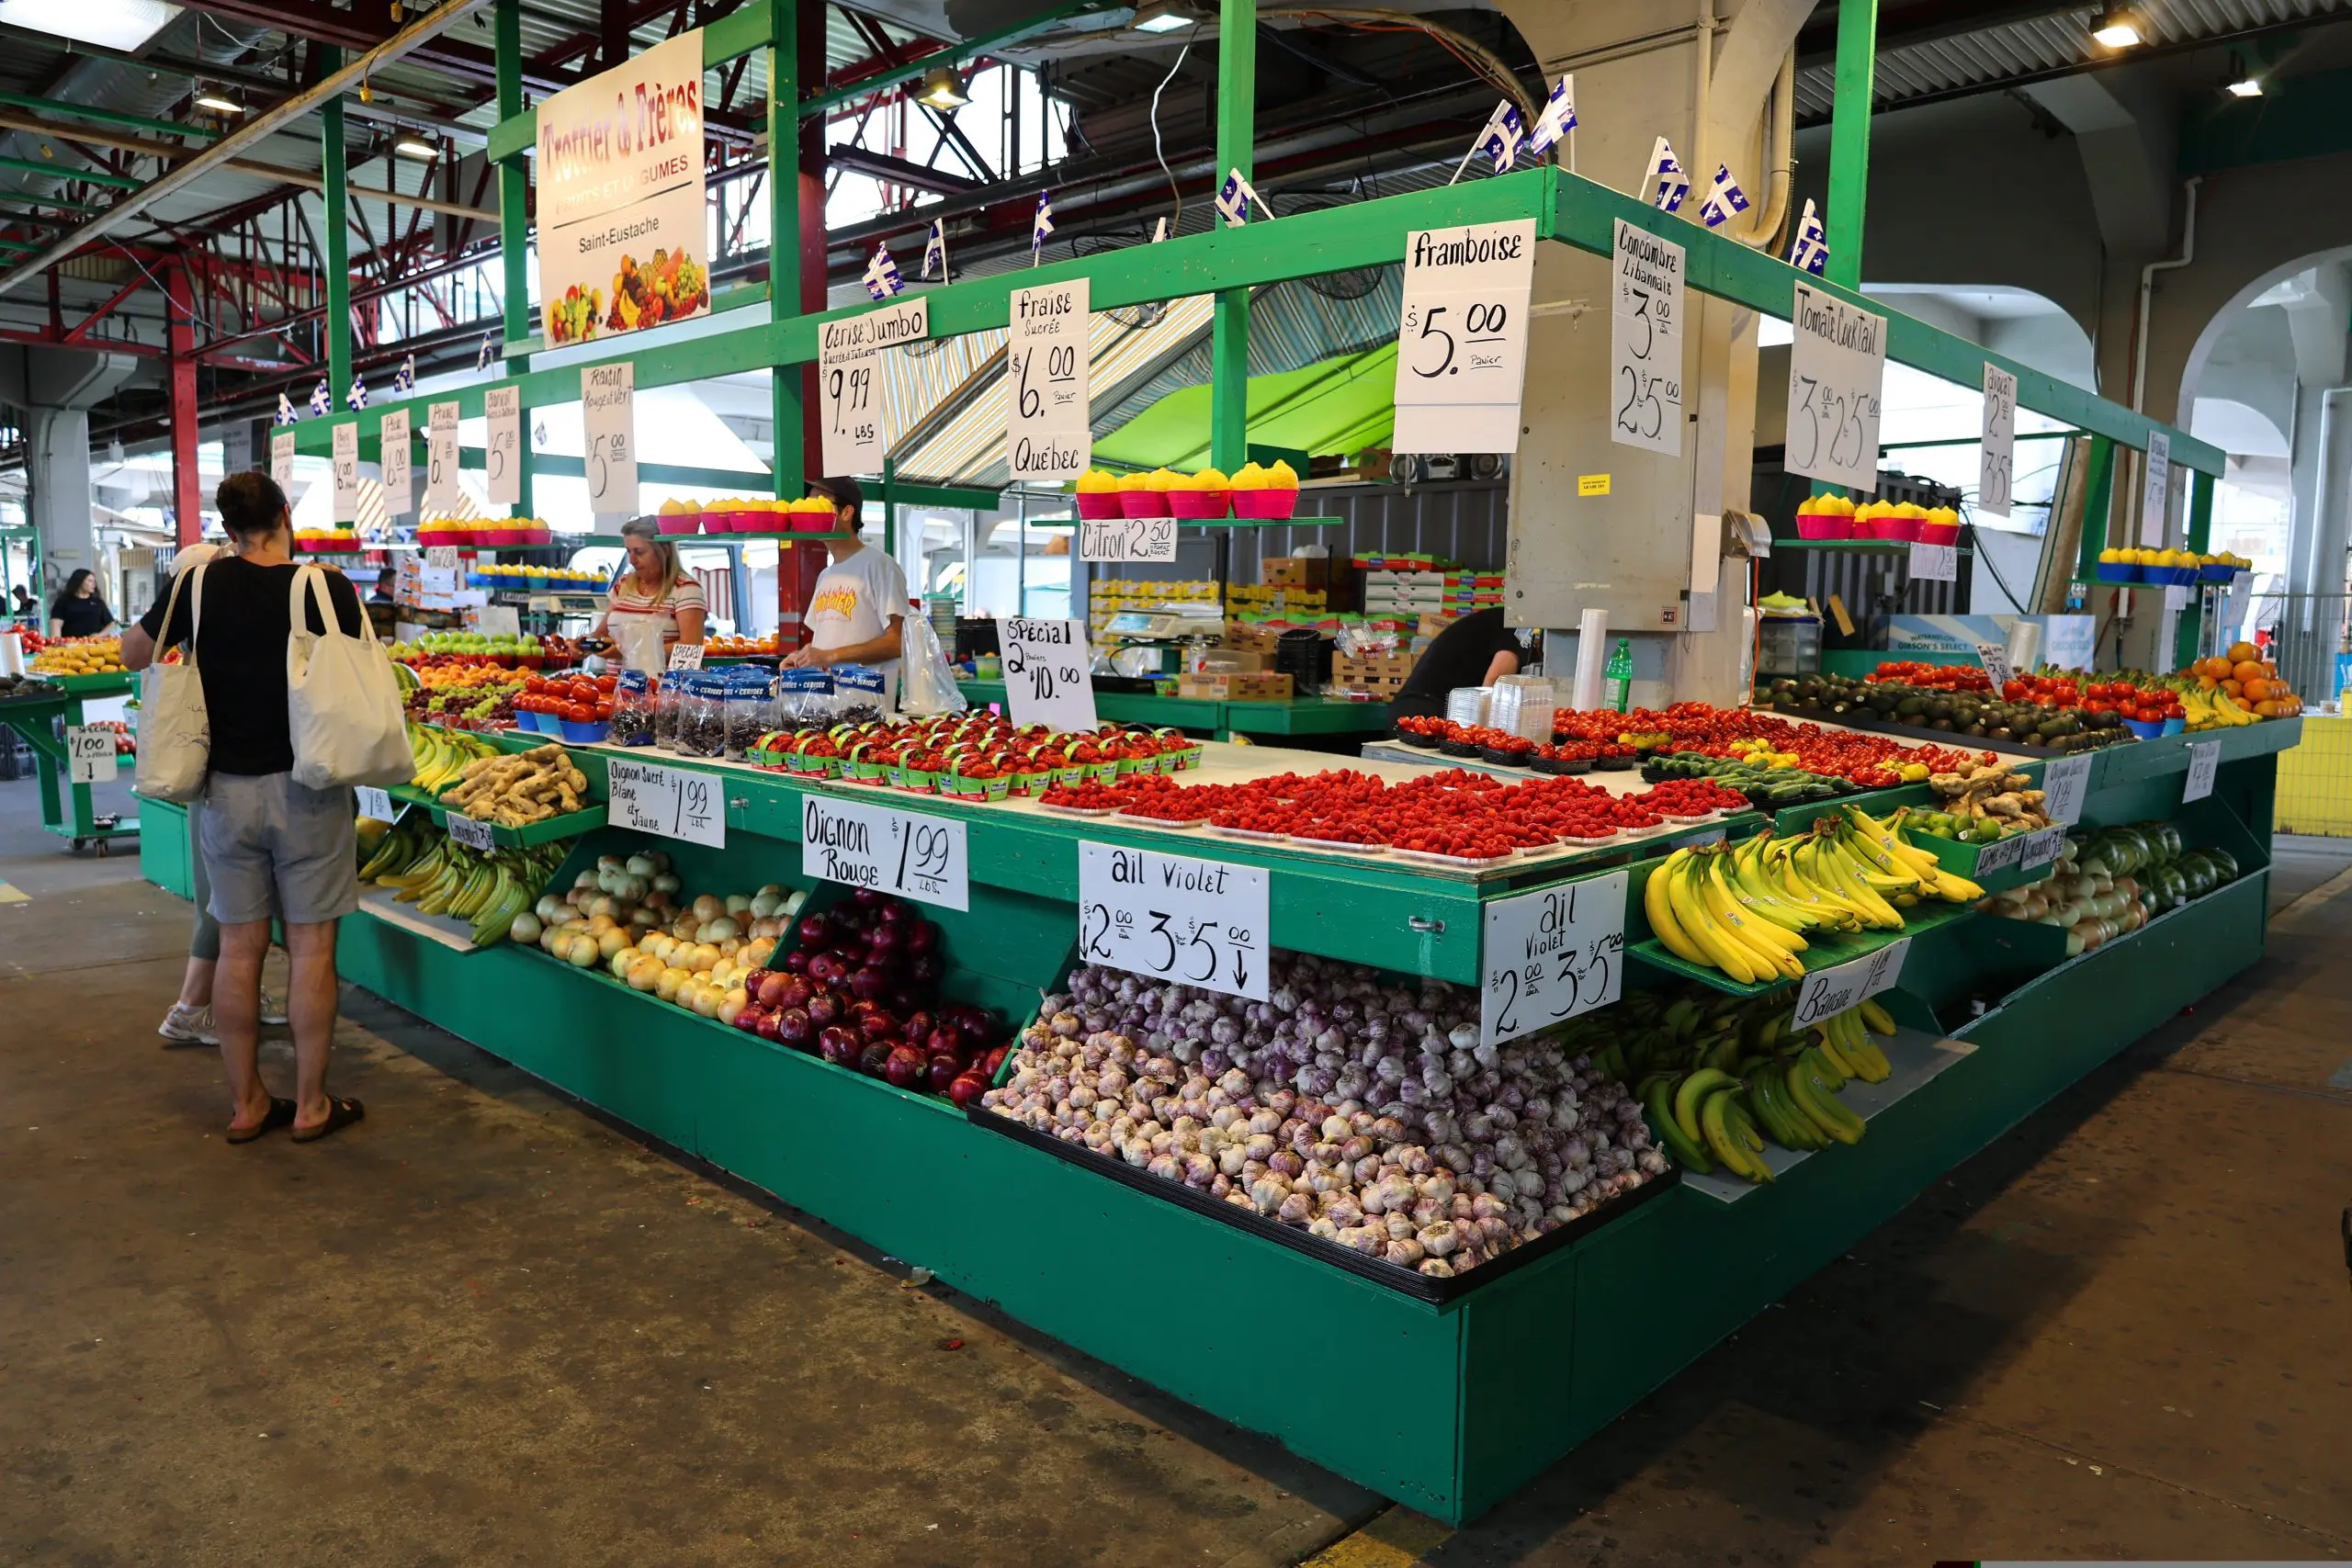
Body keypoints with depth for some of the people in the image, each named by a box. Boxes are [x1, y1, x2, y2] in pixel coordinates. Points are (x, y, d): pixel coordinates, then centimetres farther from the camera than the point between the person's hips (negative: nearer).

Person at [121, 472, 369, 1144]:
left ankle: (247, 1104, 20)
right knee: (311, 947, 4)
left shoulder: (203, 584, -3)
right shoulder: (326, 587, -10)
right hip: (307, 789, -3)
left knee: (239, 948, 10)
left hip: (229, 789, 3)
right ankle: (311, 1105, 12)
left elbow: (133, 655, 9)